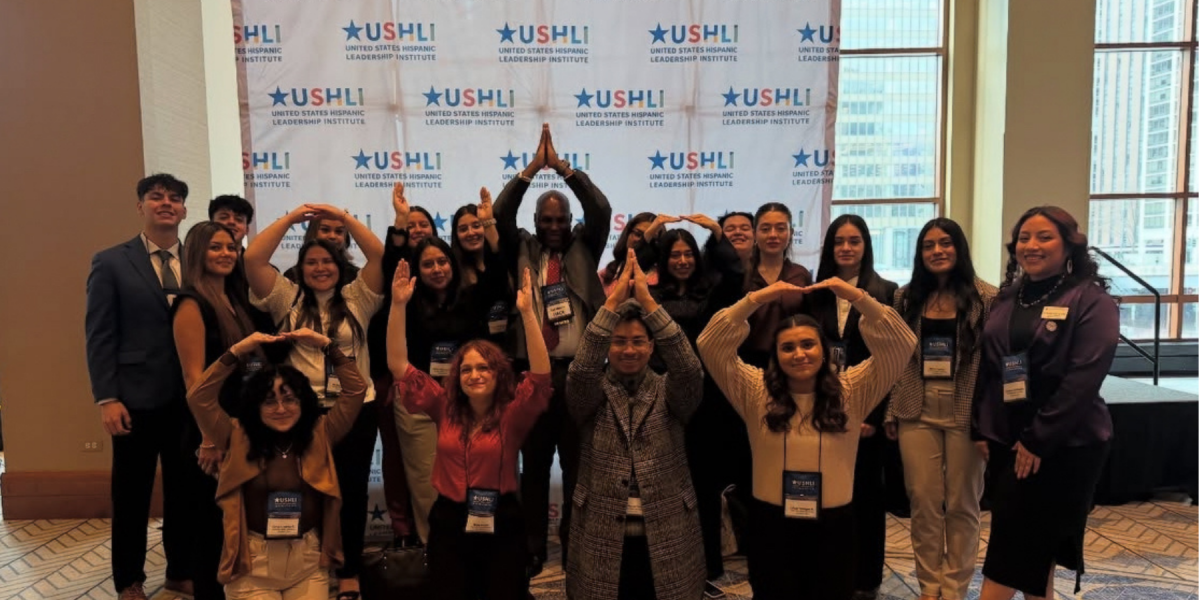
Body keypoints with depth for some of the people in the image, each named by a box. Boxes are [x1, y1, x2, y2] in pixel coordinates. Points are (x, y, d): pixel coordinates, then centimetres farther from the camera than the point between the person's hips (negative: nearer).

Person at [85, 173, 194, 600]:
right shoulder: (111, 263, 0)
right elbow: (99, 336, -4)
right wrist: (106, 399, -10)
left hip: (191, 399, 3)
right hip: (137, 400, -2)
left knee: (184, 492, 12)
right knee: (132, 495, 11)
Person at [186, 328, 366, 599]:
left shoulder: (320, 436, 1)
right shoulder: (239, 440, 0)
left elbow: (355, 390, -3)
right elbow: (198, 397, -7)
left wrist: (327, 346, -9)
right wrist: (236, 352, -12)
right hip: (252, 567, -1)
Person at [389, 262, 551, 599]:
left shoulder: (513, 414, -6)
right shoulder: (444, 407, 1)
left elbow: (541, 373, -22)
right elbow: (398, 365, -2)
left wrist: (527, 312, -30)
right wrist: (399, 305, -12)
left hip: (501, 525, -2)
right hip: (449, 524, 2)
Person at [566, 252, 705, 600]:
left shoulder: (670, 392, 3)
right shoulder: (589, 395, 2)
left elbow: (689, 368, -17)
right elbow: (582, 368, -19)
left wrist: (648, 302, -24)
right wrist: (613, 302, -26)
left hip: (667, 541, 1)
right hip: (602, 541, 0)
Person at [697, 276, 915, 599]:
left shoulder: (851, 391, -1)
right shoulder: (755, 391, -3)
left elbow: (900, 344, -10)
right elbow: (711, 345, -13)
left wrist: (859, 298, -23)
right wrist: (754, 300, -23)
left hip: (833, 526, 1)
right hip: (771, 525, -1)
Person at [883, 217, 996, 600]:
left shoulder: (986, 298, -3)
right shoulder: (907, 298, 6)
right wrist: (891, 413, 5)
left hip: (966, 415, -2)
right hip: (917, 414, 2)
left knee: (962, 504, 8)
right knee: (923, 503, 7)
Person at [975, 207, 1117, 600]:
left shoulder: (1092, 301, -9)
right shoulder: (1007, 299, 11)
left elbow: (1083, 379, -17)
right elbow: (987, 369, 12)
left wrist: (1038, 440, -19)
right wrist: (982, 429, 5)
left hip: (1063, 444, -6)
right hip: (1006, 439, 6)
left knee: (1012, 553, -3)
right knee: (1032, 551, 14)